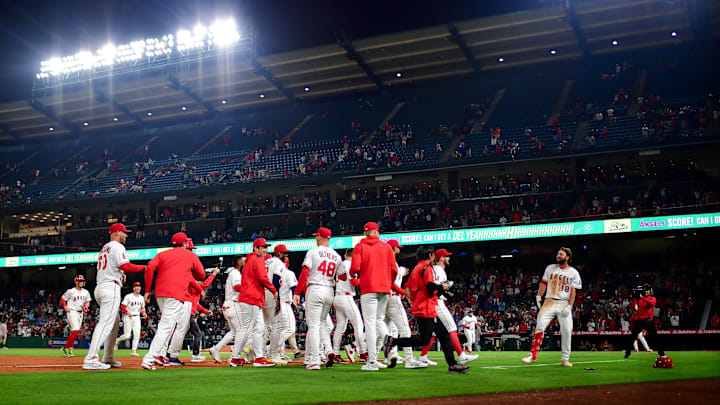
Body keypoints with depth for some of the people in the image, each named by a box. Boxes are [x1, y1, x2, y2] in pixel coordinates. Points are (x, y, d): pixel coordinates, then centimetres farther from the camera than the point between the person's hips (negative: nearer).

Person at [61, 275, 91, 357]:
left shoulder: (86, 292, 11)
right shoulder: (71, 291, -6)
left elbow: (88, 301, 23)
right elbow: (62, 299, 2)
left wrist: (86, 305, 1)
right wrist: (66, 307, -10)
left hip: (80, 313, 7)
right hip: (72, 312, -7)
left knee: (75, 332, 7)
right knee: (75, 330, -19)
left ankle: (70, 350, 14)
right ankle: (65, 348, -10)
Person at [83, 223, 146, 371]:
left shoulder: (104, 248, 24)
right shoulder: (117, 246, -5)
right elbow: (125, 266, -16)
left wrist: (119, 274, 16)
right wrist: (143, 268, -6)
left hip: (100, 287, 10)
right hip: (111, 288, -10)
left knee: (115, 321, 17)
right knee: (106, 323, -14)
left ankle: (108, 358, 18)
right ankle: (91, 360, -22)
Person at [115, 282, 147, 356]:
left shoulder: (141, 298, 13)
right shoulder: (128, 296, -5)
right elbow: (122, 306, -6)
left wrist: (144, 313, 1)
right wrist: (128, 312, -21)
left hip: (137, 318, 5)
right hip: (128, 317, -5)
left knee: (137, 335, -6)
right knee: (127, 336, -8)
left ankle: (134, 351, -1)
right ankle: (117, 340, 22)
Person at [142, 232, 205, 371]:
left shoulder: (163, 254, 19)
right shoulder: (191, 255, 14)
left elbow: (150, 267, 2)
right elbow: (202, 275, 17)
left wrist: (148, 290, 3)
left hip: (159, 293, 5)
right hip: (176, 295, -5)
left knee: (167, 323, 22)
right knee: (166, 326, -11)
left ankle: (161, 355, 14)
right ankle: (149, 359, -21)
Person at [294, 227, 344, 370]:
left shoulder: (312, 252, -3)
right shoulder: (336, 256, 11)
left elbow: (304, 273, -11)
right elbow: (343, 277, 7)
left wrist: (297, 293, -11)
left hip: (315, 289, -5)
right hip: (330, 291, 5)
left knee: (313, 325, -3)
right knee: (321, 322, 21)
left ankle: (314, 361, -7)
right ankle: (329, 350, 1)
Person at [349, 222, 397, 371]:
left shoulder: (360, 247, 1)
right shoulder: (386, 247, 9)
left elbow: (355, 268, -10)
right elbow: (394, 269, 3)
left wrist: (351, 274, 13)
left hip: (368, 288, -3)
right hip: (384, 289, 3)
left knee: (370, 323, -3)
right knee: (379, 320, 18)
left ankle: (372, 362, -5)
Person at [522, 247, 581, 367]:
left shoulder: (573, 273, 2)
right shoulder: (550, 268, 11)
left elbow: (573, 291, -3)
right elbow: (544, 283, 15)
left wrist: (569, 307, -12)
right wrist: (539, 296, 3)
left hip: (564, 304, -1)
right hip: (549, 302, 1)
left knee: (566, 331, -5)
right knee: (540, 326, -11)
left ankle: (565, 359, 8)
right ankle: (533, 354, -10)